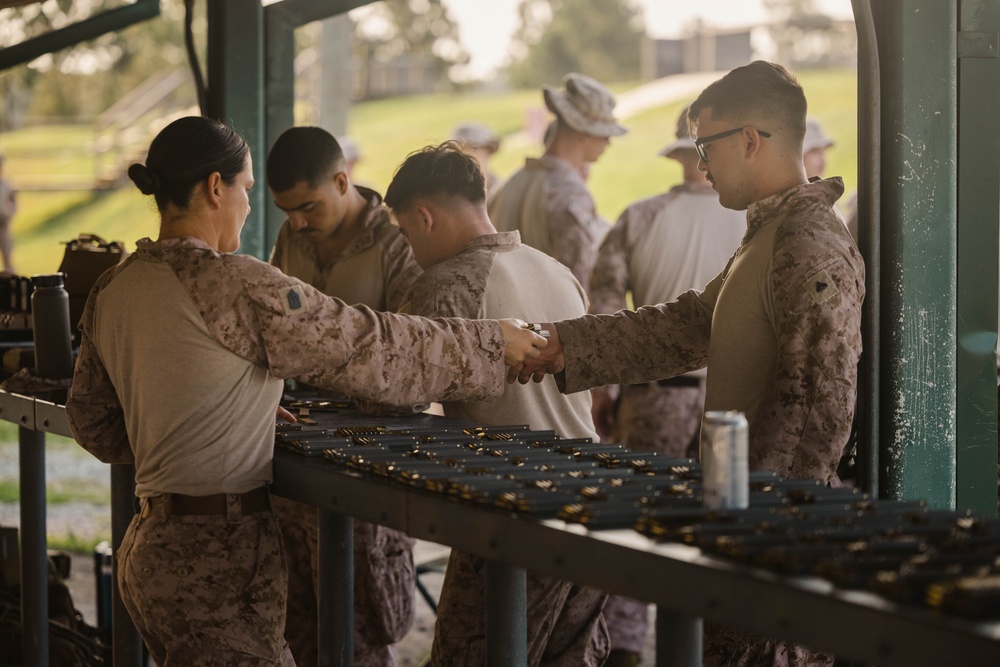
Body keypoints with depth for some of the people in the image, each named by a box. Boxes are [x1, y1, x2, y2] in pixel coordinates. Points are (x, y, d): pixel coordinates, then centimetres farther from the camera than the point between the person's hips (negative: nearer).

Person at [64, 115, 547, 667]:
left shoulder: (112, 290, 10)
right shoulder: (234, 286, -16)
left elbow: (92, 422, 20)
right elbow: (368, 348, -10)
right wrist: (493, 343, 3)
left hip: (152, 544, 9)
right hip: (215, 560, -9)